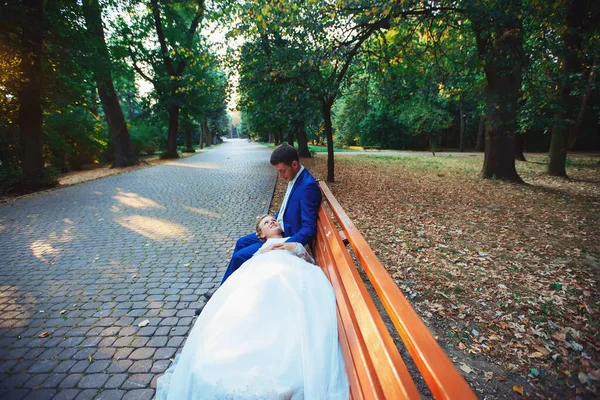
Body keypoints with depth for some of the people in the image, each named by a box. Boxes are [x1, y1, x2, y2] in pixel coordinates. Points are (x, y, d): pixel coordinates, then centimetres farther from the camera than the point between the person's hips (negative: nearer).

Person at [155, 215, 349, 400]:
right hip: (262, 274, 1)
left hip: (293, 273, -1)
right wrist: (264, 252, 7)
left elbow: (310, 261, 25)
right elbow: (248, 263, 23)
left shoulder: (296, 241, 41)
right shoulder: (260, 247, 42)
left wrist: (296, 248, 9)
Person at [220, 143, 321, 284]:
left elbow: (309, 228, -30)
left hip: (291, 238, -9)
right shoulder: (294, 177, 0)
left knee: (240, 256, -9)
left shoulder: (308, 185, -28)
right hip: (281, 230, 10)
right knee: (241, 242, 16)